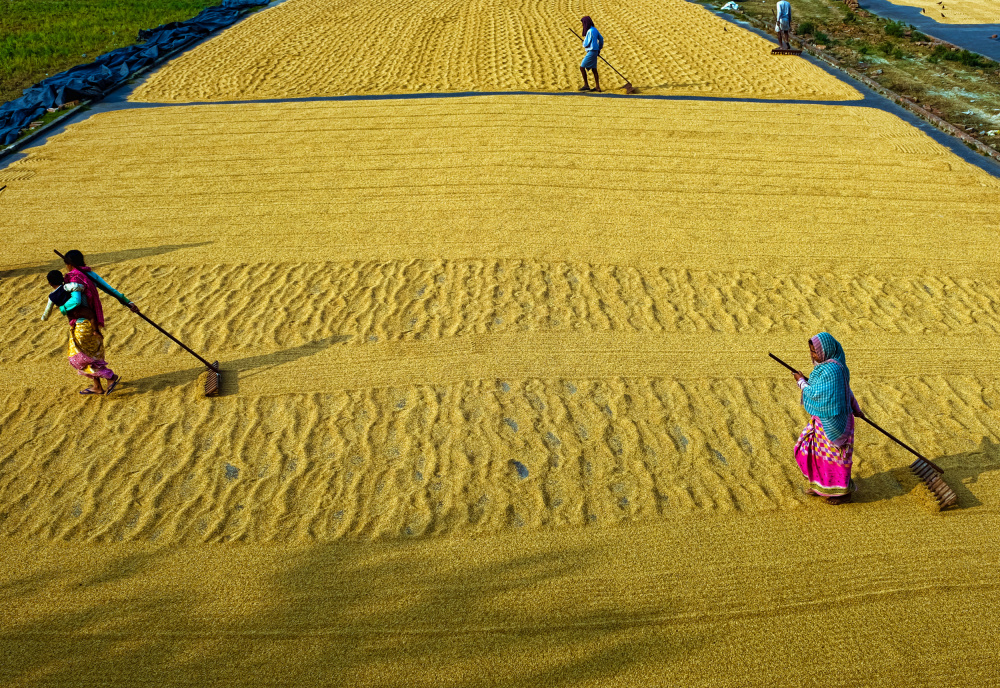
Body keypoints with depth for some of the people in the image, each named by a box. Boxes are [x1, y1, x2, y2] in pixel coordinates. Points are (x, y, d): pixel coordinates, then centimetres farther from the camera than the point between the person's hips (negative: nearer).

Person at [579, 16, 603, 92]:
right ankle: (597, 87, 12)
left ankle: (586, 85, -2)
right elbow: (601, 39, 20)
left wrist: (584, 41, 5)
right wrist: (599, 49, 26)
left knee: (582, 67, -5)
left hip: (591, 52, -10)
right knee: (594, 69, 11)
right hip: (595, 51, 10)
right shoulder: (594, 29, 10)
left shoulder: (590, 31, -18)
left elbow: (586, 44, -18)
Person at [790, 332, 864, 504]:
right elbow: (845, 387, 14)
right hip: (824, 417, 10)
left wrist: (802, 382, -10)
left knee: (834, 455, 7)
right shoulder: (828, 364, 3)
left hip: (832, 421, -10)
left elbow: (815, 394, -25)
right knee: (810, 448, 19)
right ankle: (821, 485, 36)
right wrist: (855, 409, 23)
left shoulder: (831, 370, -28)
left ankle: (844, 492, 27)